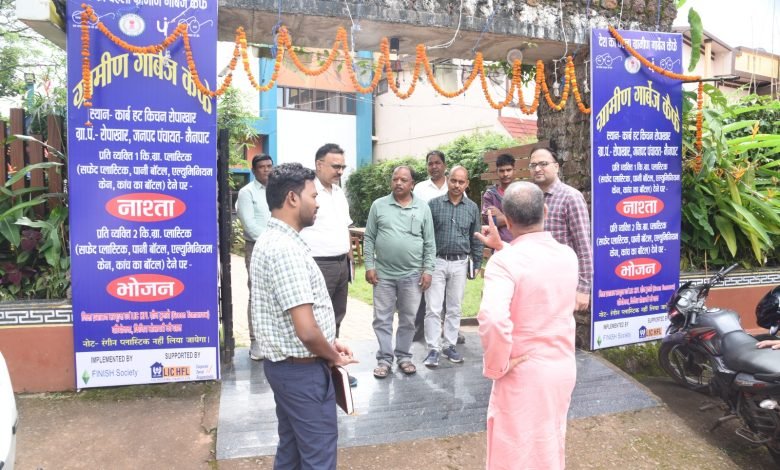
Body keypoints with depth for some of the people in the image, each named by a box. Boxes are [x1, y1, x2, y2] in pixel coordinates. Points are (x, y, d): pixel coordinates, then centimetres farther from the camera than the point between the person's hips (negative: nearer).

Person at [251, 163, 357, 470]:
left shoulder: (271, 239, 8)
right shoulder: (286, 249, -25)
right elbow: (307, 331, -28)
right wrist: (333, 356, -10)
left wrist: (330, 343, 11)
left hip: (284, 364, 10)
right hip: (302, 369, -10)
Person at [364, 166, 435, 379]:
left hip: (412, 274, 0)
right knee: (382, 318, 5)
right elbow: (369, 238, 2)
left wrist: (428, 270, -2)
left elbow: (429, 243, 4)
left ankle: (404, 356, 26)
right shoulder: (378, 205, 0)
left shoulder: (423, 208, 2)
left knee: (408, 319, 11)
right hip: (383, 273, 0)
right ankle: (384, 359, 17)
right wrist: (369, 266, -4)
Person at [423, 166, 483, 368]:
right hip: (436, 261, -2)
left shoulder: (472, 208, 5)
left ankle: (450, 346, 23)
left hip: (460, 264, 2)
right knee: (433, 309, -1)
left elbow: (476, 239, 11)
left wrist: (477, 264, 9)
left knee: (454, 308, 11)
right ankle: (433, 349, 7)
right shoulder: (434, 204, -2)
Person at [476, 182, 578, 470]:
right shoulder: (568, 255, -2)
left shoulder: (504, 262, -22)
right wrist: (501, 248, 21)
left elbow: (493, 321, -36)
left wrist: (496, 366, -20)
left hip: (525, 374, -6)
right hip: (564, 368, 6)